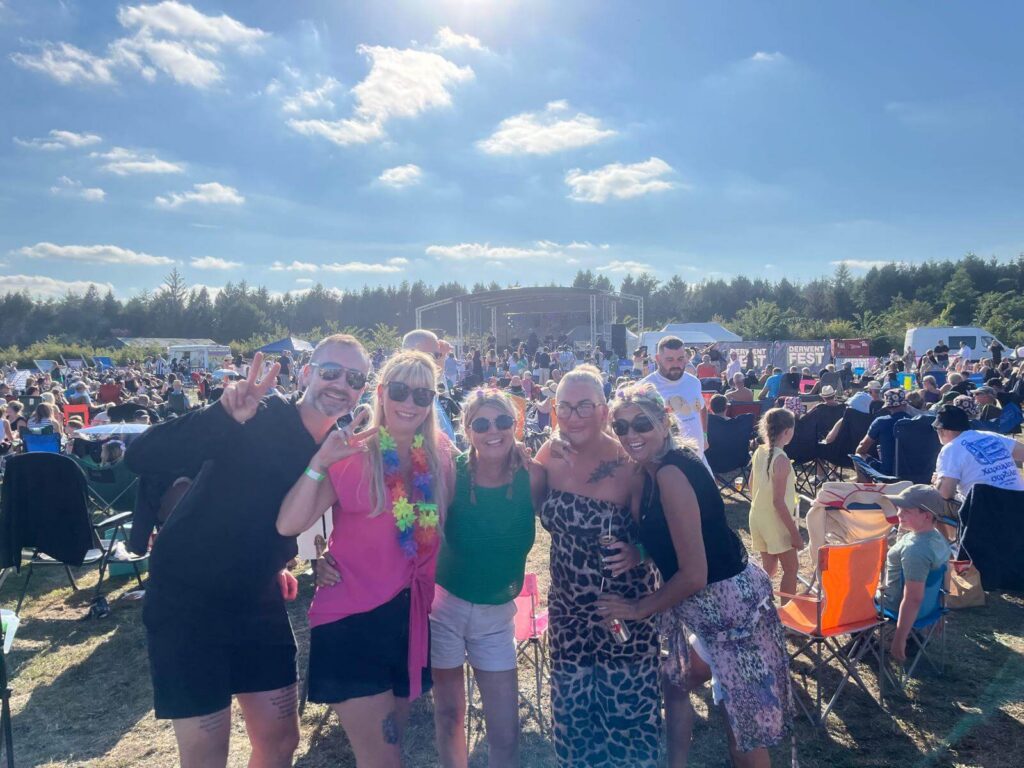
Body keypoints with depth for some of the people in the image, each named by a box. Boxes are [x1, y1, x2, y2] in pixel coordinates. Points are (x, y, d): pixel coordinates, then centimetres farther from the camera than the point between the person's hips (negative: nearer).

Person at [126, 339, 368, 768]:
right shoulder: (256, 417, -21)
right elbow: (141, 458, -31)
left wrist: (276, 564, 8)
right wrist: (225, 415, -44)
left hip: (258, 600, 6)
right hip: (188, 600, -6)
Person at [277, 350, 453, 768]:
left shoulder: (440, 455, 0)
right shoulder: (352, 455, -10)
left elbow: (445, 529, 7)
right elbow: (288, 525, -20)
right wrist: (320, 462, -27)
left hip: (412, 615, 5)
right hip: (352, 617, -4)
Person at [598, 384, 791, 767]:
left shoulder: (671, 473, -25)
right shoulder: (652, 470, 3)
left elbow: (694, 574, -24)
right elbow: (662, 545, 12)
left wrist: (640, 608, -11)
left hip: (732, 606, -9)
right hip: (707, 607, 9)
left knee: (746, 725, 8)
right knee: (672, 683, 25)